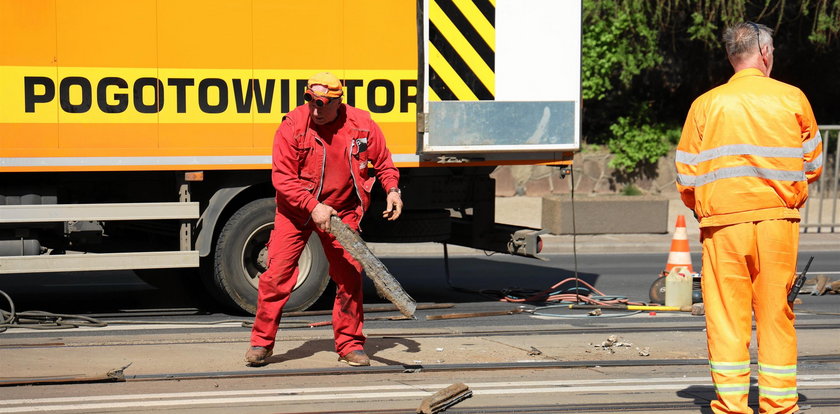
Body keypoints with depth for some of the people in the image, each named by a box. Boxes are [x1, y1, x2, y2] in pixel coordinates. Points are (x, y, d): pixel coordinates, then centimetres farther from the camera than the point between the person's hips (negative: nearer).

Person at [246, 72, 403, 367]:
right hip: (295, 211, -2)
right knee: (277, 274, -7)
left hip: (342, 212, 2)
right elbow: (282, 177, -15)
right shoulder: (292, 126, -16)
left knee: (349, 275, 0)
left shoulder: (361, 124, -9)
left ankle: (350, 345, 13)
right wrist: (313, 207, -23)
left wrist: (392, 190, -8)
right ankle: (261, 342, 5)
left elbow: (383, 161, 8)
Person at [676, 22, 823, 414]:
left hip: (723, 223, -1)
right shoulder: (793, 99, 1)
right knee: (776, 313, 8)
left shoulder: (706, 105, 0)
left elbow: (686, 175, 2)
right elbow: (812, 165, 9)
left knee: (726, 316, 3)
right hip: (779, 221, 1)